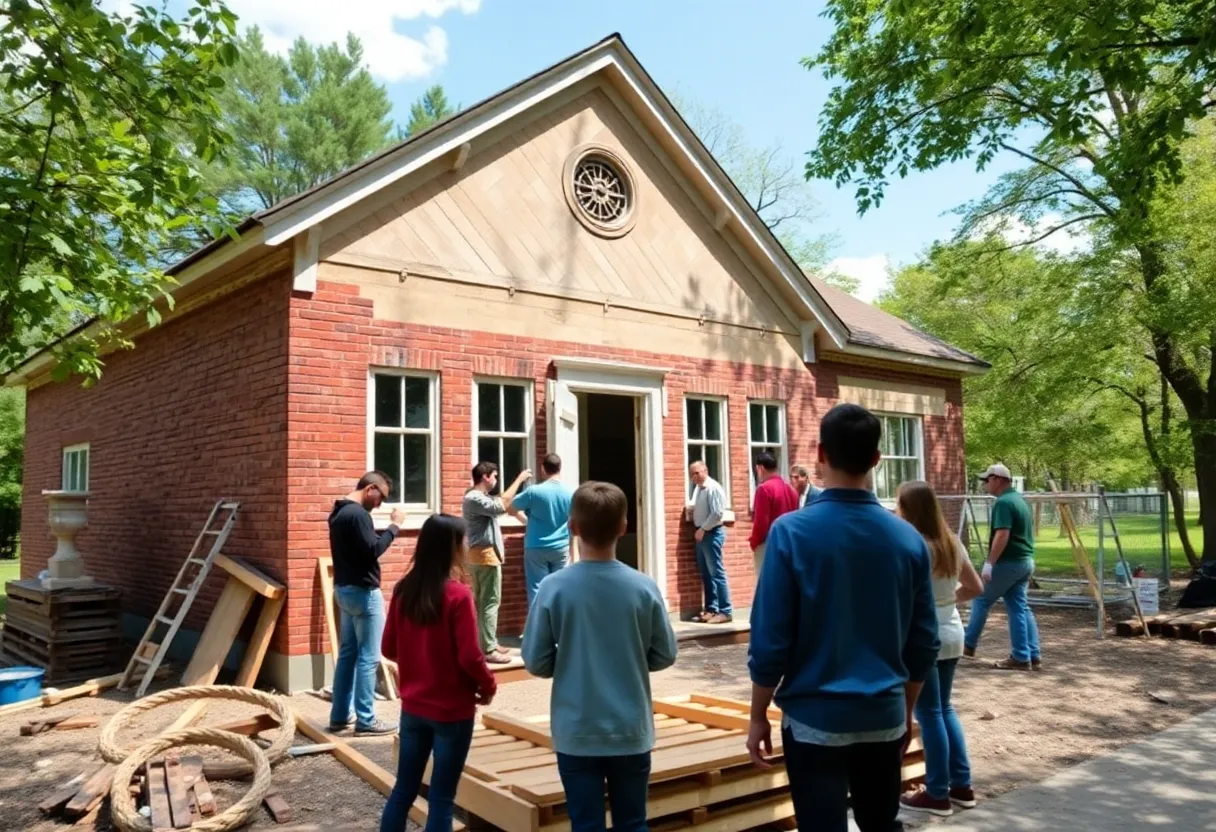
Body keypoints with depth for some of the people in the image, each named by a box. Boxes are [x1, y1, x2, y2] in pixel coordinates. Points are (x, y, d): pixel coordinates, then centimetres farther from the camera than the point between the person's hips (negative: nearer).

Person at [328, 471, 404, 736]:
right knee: (368, 658, -4)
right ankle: (365, 721, 1)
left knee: (347, 653, 14)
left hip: (344, 589, 10)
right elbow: (373, 550, -23)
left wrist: (387, 528, 8)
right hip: (363, 592, -10)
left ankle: (340, 716, 20)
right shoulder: (358, 514, -18)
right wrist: (394, 526, -15)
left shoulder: (339, 512, 13)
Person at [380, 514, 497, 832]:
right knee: (441, 798, 5)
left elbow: (389, 648, 6)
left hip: (412, 707, 6)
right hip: (452, 711, -6)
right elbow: (469, 656, -19)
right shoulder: (457, 595, -19)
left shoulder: (403, 590, -2)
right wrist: (488, 686, -1)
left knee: (403, 789, 17)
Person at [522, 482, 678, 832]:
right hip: (631, 732, 1)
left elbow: (536, 661, -8)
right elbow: (665, 655, -1)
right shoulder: (644, 587, -10)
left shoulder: (554, 588, -13)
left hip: (576, 734, -1)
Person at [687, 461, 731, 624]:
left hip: (712, 533, -9)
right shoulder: (698, 488, 12)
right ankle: (711, 609, 19)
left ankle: (725, 611, -4)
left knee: (716, 573, -7)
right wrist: (691, 511, 5)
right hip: (701, 533, 9)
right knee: (706, 574, 12)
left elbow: (717, 513, -19)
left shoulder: (713, 488, -14)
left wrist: (703, 529, -15)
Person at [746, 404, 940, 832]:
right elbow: (924, 644, 4)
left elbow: (770, 640, -13)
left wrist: (758, 715, 0)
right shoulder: (908, 538, -3)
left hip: (815, 720, -4)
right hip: (884, 718, 4)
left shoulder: (792, 532, -15)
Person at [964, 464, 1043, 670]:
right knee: (1019, 607, 9)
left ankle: (968, 646, 12)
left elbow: (1002, 535, -25)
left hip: (1009, 562, -9)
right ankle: (1032, 657, 7)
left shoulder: (1003, 503, -16)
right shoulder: (1019, 500, 15)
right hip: (1025, 561, 9)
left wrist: (989, 563, -24)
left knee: (981, 600, 4)